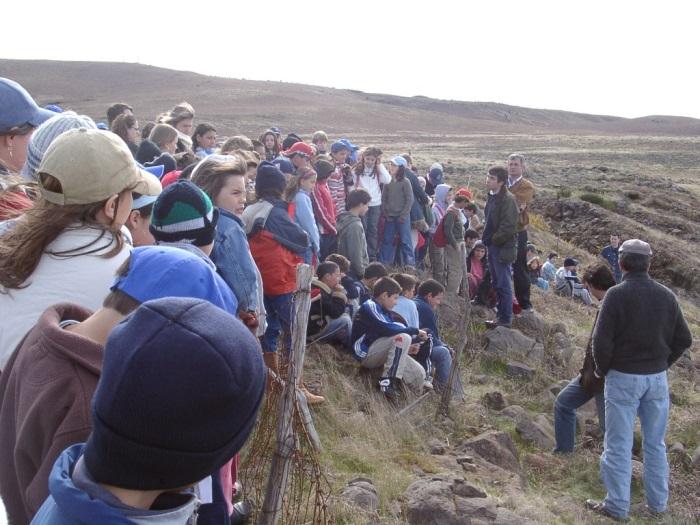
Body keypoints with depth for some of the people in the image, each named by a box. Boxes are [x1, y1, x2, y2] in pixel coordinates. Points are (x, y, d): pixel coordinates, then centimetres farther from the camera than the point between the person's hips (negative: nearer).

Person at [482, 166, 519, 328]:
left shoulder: (508, 199, -16)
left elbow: (508, 227, -21)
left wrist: (494, 240, -13)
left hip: (502, 247, -9)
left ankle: (505, 319, 6)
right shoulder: (492, 197, 12)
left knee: (503, 284, -2)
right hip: (493, 246, 10)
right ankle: (500, 314, 26)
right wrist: (486, 237, 12)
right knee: (496, 284, 16)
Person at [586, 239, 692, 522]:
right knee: (655, 444, 16)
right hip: (658, 378, 5)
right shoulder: (666, 295, 1)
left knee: (619, 445, 4)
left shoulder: (617, 294, -14)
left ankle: (617, 506, 11)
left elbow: (602, 340, -16)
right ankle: (657, 503, 24)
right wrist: (662, 363, 15)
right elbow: (684, 339, 6)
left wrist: (602, 370, 0)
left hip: (623, 377, -5)